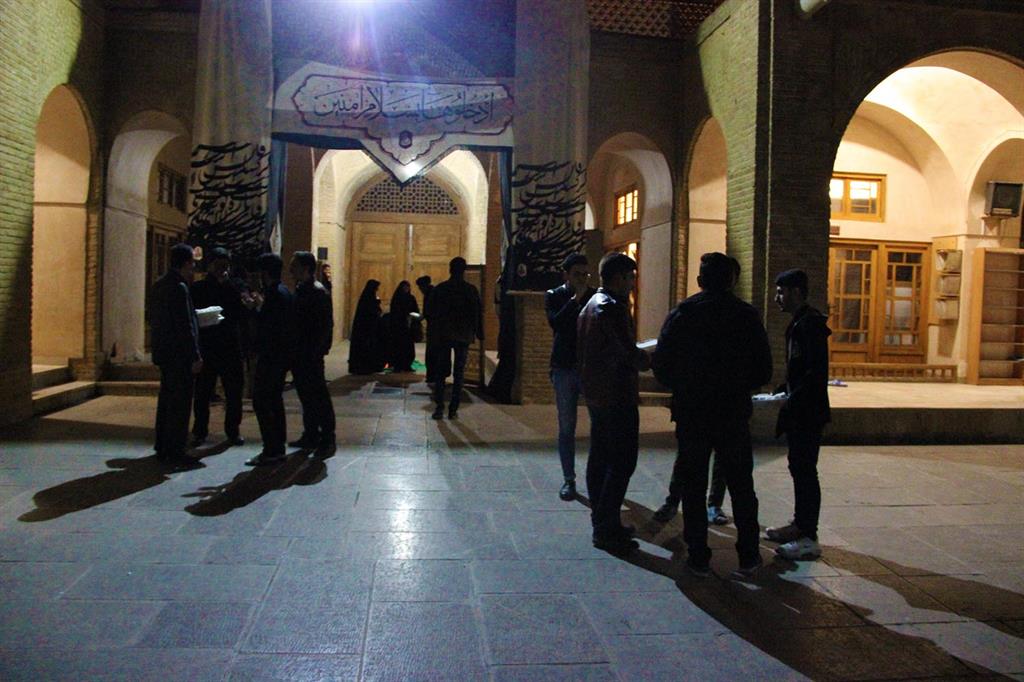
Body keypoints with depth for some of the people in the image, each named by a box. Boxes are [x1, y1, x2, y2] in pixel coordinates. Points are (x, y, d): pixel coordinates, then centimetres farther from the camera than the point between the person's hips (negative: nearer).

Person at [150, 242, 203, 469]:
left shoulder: (159, 285, 11)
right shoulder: (179, 288, -18)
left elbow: (155, 319, 17)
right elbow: (185, 327, -20)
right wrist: (195, 357, -16)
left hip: (163, 352, 10)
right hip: (180, 355, -10)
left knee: (166, 400, 17)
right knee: (180, 405, -3)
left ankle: (162, 448, 25)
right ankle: (175, 453, 2)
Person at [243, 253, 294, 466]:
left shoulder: (274, 294, -17)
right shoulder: (285, 292, 14)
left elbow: (266, 327, -22)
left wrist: (257, 307, -10)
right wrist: (259, 306, 16)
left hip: (271, 356, -10)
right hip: (282, 355, 10)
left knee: (261, 402, -7)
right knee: (274, 400, 16)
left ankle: (271, 450, -7)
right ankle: (278, 446, 22)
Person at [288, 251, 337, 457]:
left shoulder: (318, 292, -14)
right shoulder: (299, 290, 13)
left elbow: (325, 325, -18)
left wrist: (314, 351, -19)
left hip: (311, 355, -9)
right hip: (299, 354, 9)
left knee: (318, 396, -3)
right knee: (306, 395, 14)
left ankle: (327, 439, 4)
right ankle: (310, 436, 24)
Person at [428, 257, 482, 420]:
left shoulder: (439, 289, 1)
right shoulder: (471, 290, -2)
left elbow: (430, 314, 4)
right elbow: (478, 314, -1)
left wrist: (433, 332, 15)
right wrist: (479, 334, 7)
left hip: (443, 336, 1)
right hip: (463, 336, -1)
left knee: (441, 372, 9)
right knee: (459, 374, 5)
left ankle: (439, 407, -2)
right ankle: (453, 409, 2)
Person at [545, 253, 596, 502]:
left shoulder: (595, 296, 4)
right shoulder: (554, 296, 3)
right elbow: (556, 324, -17)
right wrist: (576, 298, -18)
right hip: (564, 369, 0)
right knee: (566, 427, 5)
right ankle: (568, 479, 13)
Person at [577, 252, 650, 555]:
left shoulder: (590, 305, 15)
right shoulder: (612, 307, -16)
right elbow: (630, 353, -21)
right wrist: (650, 360, -1)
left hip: (595, 392, 10)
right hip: (617, 395, -10)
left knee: (599, 457, 13)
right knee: (622, 461, -5)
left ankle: (602, 522, 21)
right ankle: (606, 528, -2)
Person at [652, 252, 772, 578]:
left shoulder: (681, 314, -3)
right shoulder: (747, 315, -1)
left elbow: (661, 367, -4)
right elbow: (764, 370, 1)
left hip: (690, 413, 0)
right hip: (734, 413, 1)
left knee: (692, 487, 9)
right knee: (741, 486, 13)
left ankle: (698, 557, 12)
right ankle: (748, 557, 18)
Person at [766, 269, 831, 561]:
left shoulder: (811, 323, -15)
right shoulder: (798, 324, 15)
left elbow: (817, 372, -22)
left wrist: (792, 399, -22)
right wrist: (782, 392, 11)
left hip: (809, 412, -10)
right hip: (798, 412, 10)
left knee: (805, 470, -6)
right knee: (799, 468, 16)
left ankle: (809, 539, 0)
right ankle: (800, 524, 27)